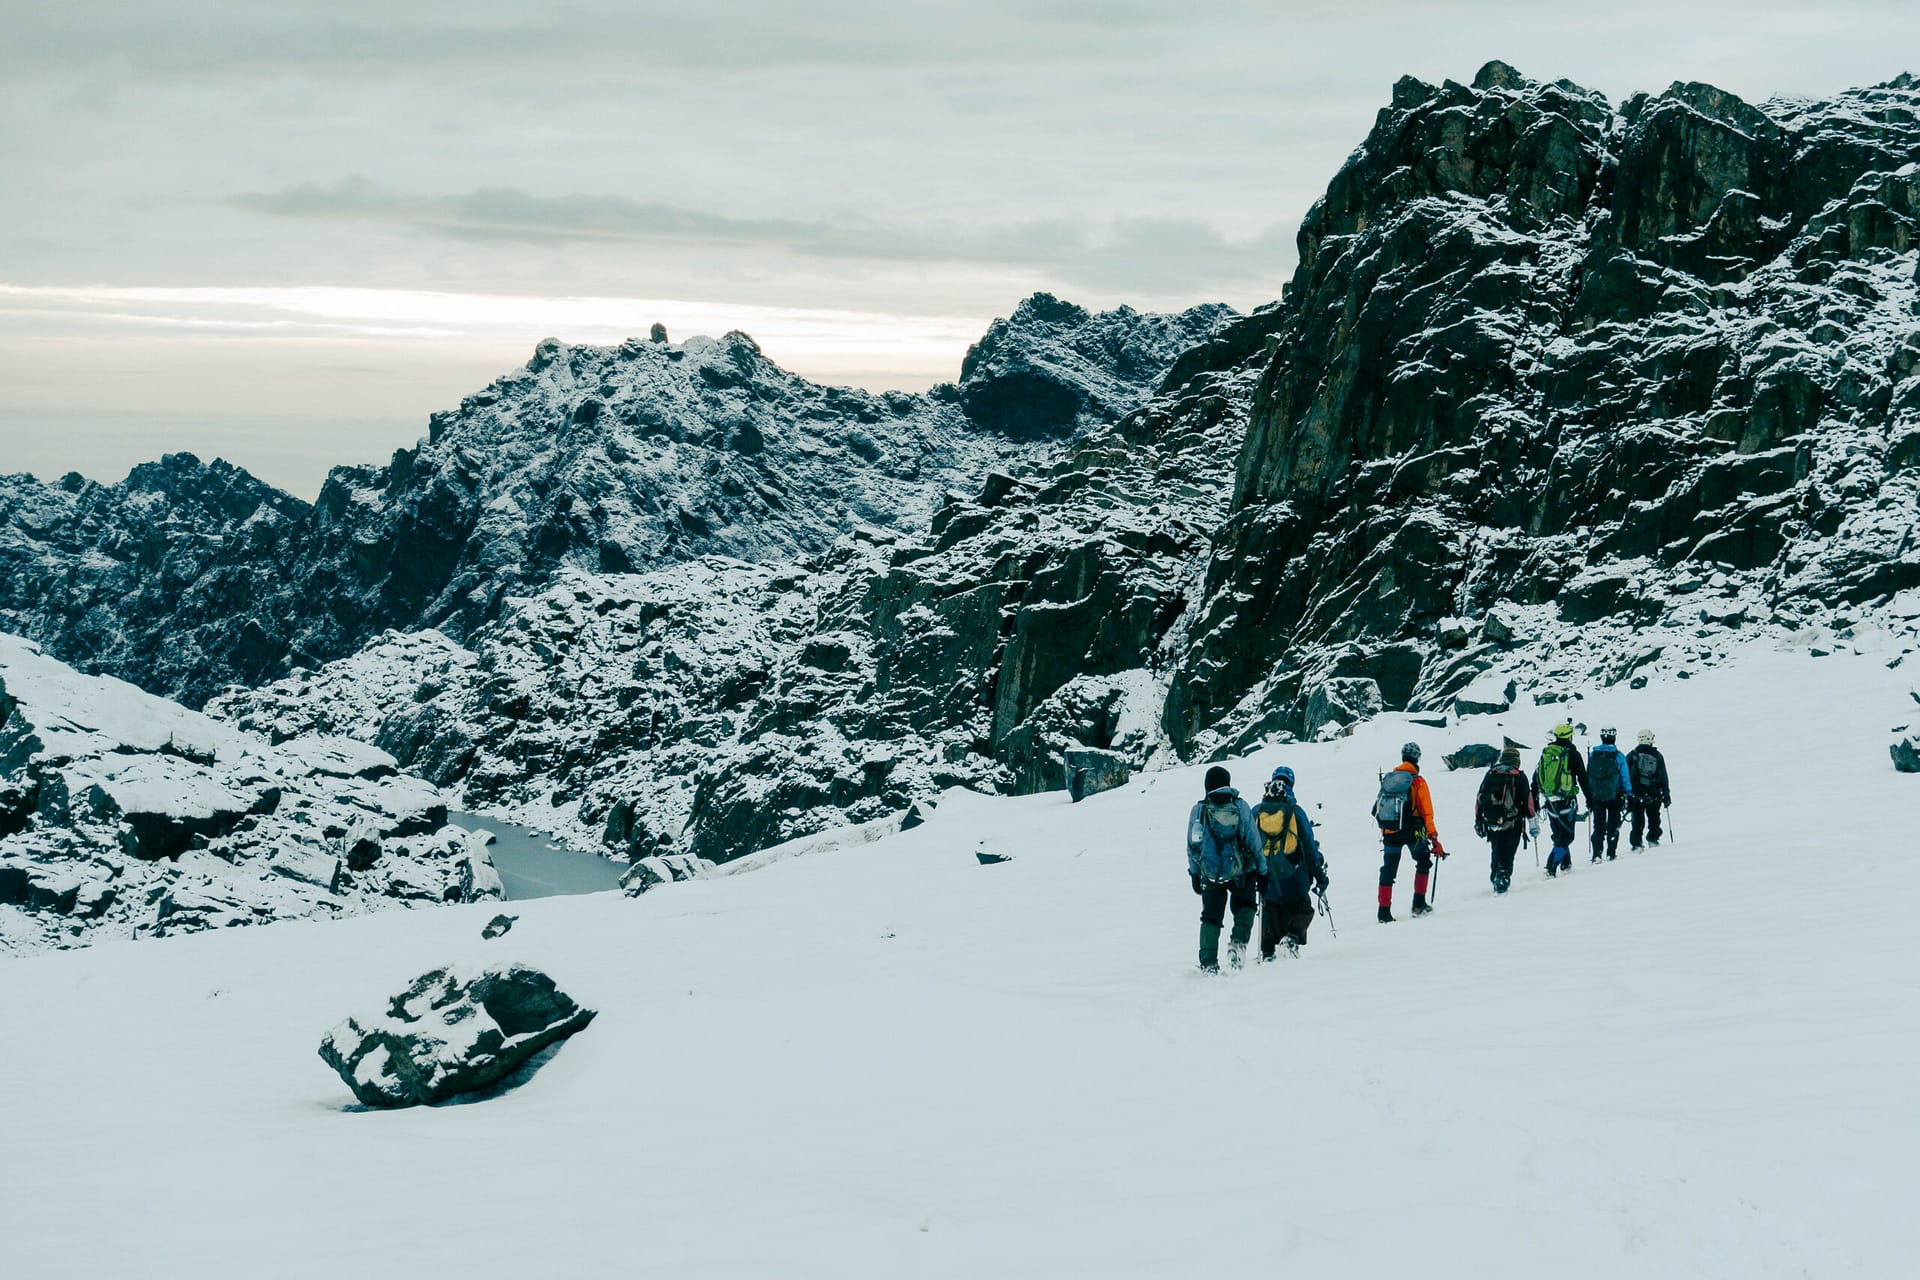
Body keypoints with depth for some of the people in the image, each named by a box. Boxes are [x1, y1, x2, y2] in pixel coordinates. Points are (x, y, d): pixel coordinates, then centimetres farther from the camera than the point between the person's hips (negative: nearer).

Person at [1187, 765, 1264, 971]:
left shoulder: (1198, 810, 0)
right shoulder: (1240, 807, -5)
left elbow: (1192, 846, 4)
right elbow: (1254, 841, -3)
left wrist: (1195, 874, 15)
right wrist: (1262, 871, 5)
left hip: (1210, 874, 1)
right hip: (1241, 872, -1)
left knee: (1211, 917, 11)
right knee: (1244, 907, 22)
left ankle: (1208, 962, 1)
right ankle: (1239, 942, -1)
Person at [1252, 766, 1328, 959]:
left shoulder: (1256, 812, 2)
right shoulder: (1296, 812, -5)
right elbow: (1309, 846, -2)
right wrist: (1319, 875, 5)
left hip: (1266, 876, 3)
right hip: (1293, 877, -3)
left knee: (1270, 912, 15)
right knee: (1301, 910, 12)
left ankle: (1268, 952, 6)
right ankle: (1293, 936, -14)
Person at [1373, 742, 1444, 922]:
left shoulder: (1387, 779, 7)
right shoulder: (1417, 782, -6)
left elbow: (1377, 810, 10)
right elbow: (1426, 813, -9)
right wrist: (1434, 838, -8)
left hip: (1389, 832, 3)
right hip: (1412, 832, -3)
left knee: (1388, 871, 8)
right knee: (1423, 863, 18)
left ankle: (1384, 912, 2)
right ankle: (1419, 904, 13)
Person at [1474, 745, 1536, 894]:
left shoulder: (1490, 774, 8)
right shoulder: (1518, 776, -3)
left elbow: (1479, 798, 10)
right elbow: (1528, 800, -5)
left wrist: (1478, 820, 18)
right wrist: (1533, 821, 1)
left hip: (1491, 824, 4)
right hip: (1512, 824, -4)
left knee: (1496, 853, 20)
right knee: (1507, 854, 0)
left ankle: (1495, 880, 26)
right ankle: (1502, 881, -9)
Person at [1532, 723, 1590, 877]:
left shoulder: (1545, 753, 8)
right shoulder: (1572, 753, -6)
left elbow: (1535, 780, 12)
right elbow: (1583, 779, -5)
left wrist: (1534, 804, 19)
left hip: (1549, 801, 5)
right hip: (1566, 800, -5)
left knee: (1559, 834, 19)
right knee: (1566, 836, 0)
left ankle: (1566, 864, 26)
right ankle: (1551, 867, -13)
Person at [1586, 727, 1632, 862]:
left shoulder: (1593, 755, 0)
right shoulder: (1618, 756, -7)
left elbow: (1587, 776, 5)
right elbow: (1625, 777, -4)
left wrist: (1588, 797, 11)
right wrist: (1629, 794, 4)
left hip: (1596, 795, 2)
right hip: (1614, 795, -2)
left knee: (1598, 825, 7)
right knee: (1613, 824, 10)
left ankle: (1597, 854, -2)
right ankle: (1611, 853, 8)